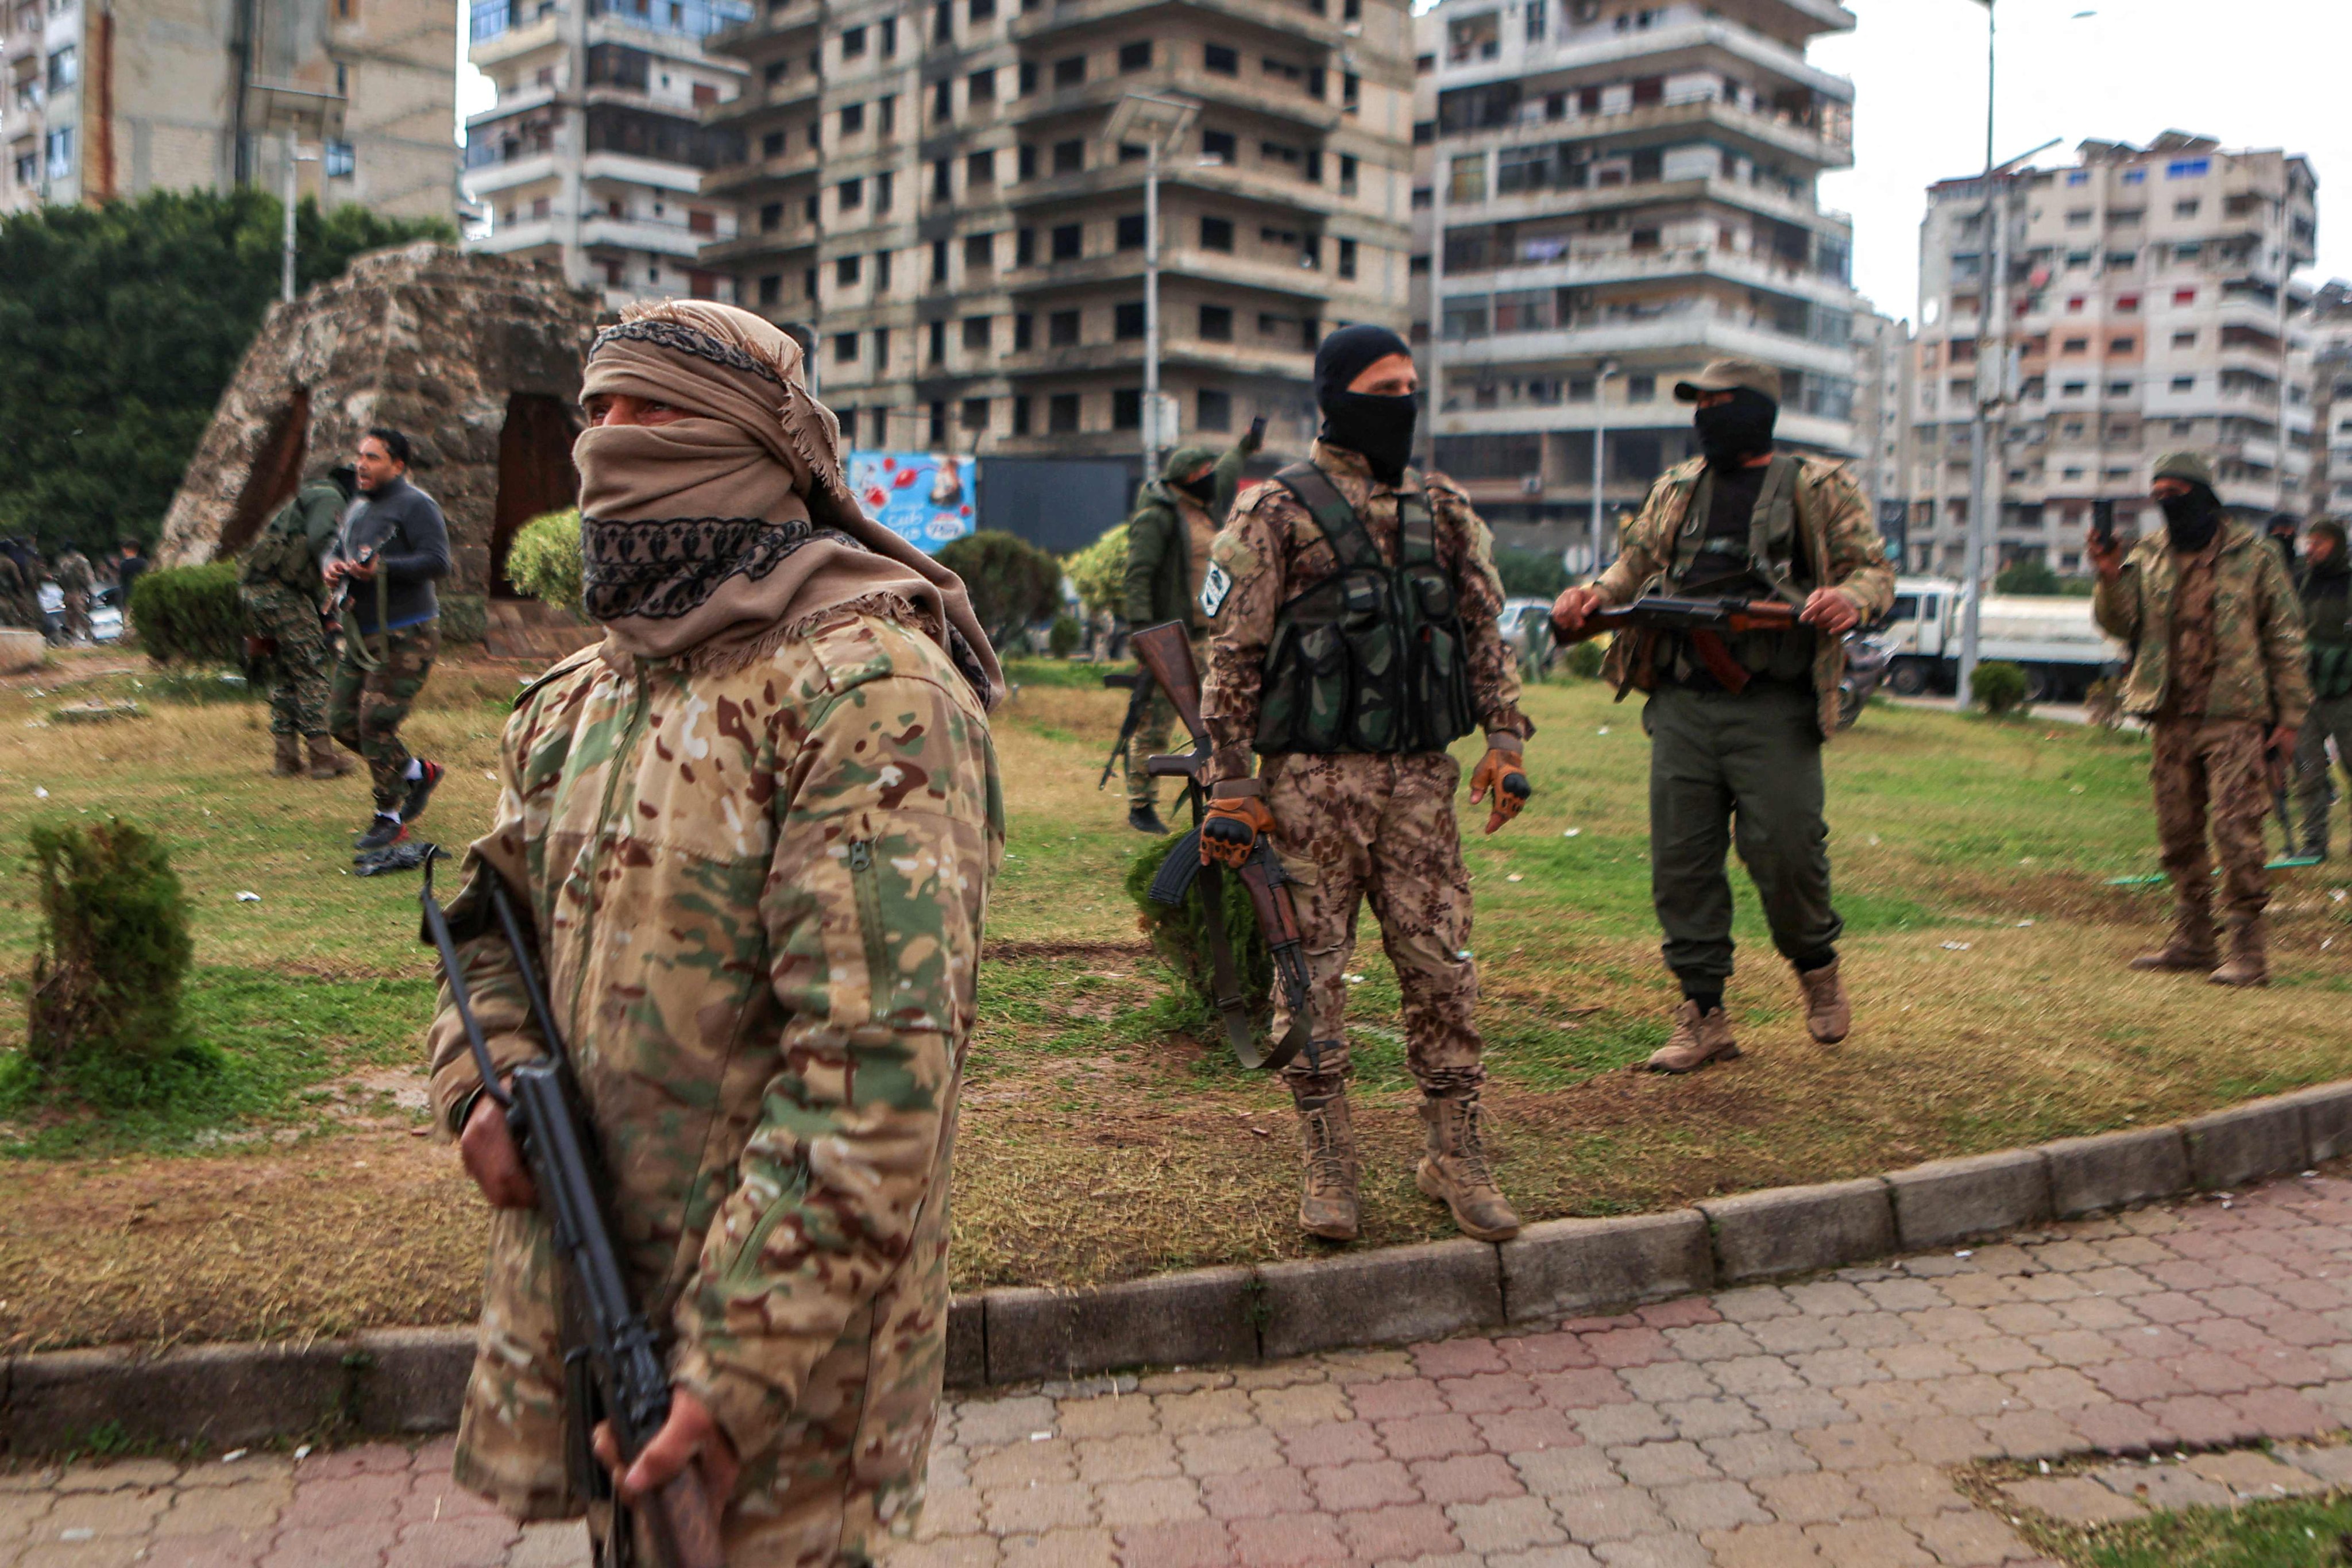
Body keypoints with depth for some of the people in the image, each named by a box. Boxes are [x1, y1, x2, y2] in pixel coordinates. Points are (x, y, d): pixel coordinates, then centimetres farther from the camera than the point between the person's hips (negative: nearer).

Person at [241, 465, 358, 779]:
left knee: (282, 678, 13)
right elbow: (321, 541, -20)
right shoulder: (330, 498, -1)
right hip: (281, 590, -9)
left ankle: (286, 756, 12)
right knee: (311, 674, -5)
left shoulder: (304, 500, 29)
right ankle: (323, 756, -5)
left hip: (253, 588, 9)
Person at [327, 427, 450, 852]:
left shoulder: (415, 505, -11)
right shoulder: (358, 509, 17)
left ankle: (389, 818, 1)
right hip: (361, 637, 9)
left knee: (376, 720, -12)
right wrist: (331, 566, 1)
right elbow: (336, 549, 26)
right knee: (342, 721, 8)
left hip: (406, 637, -9)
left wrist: (383, 568, -30)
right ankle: (419, 773, 26)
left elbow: (438, 562, -20)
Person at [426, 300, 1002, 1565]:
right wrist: (485, 1083, -3)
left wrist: (739, 1375, -25)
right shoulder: (581, 697, 9)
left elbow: (875, 1064, -25)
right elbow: (493, 922, 20)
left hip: (776, 1318, -7)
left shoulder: (866, 690, -19)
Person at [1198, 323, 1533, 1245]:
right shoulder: (1276, 511, -1)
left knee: (1441, 968, 5)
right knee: (1313, 975, 2)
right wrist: (1230, 784, -8)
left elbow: (1484, 632, 16)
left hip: (1419, 778, 4)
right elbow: (1232, 654, -3)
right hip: (1312, 779, -4)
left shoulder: (1443, 510, 13)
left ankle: (1455, 1159, 17)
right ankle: (1326, 1168, 15)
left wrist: (1504, 738, 3)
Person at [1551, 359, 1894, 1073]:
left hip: (1774, 710, -4)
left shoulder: (1820, 489, 8)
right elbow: (1637, 561, 19)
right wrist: (1594, 596, -3)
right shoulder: (1676, 488, 19)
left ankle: (1817, 964, 24)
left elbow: (1876, 569, 4)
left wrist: (1850, 599, -20)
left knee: (1784, 850, -8)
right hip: (1681, 704, 4)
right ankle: (1704, 1014, 11)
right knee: (1680, 860, 1)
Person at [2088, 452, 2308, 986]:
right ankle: (2192, 941, 20)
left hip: (2234, 717, -4)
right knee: (2178, 831, 9)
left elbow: (2285, 637, 3)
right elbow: (2121, 624, 1)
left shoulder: (2252, 556, 0)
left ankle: (2248, 953, -5)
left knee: (2237, 831, -9)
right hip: (2172, 716, 4)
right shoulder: (2147, 555, 9)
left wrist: (2289, 716, -1)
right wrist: (2111, 578, -18)